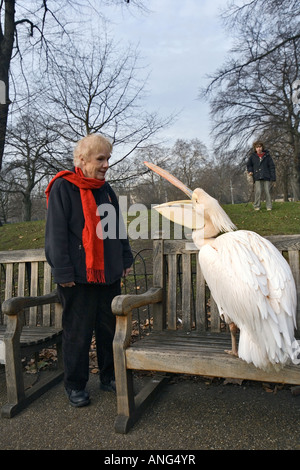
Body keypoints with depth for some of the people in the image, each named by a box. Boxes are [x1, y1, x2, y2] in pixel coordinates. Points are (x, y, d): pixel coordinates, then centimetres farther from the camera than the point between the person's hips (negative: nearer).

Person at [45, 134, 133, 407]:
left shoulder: (106, 190, 12)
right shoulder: (62, 188, -7)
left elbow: (119, 228, 18)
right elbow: (56, 234, -10)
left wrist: (125, 259, 15)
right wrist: (63, 272, -13)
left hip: (108, 274, 6)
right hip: (79, 277, -6)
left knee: (110, 328, 14)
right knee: (78, 333, 4)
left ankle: (109, 377, 31)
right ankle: (75, 385, 23)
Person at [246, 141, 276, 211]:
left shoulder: (267, 155, 6)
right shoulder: (252, 156, 7)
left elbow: (272, 166, 6)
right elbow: (249, 165, 21)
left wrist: (273, 177, -2)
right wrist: (250, 171, 0)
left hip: (266, 177, 0)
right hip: (257, 177, 0)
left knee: (267, 191, -1)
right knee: (258, 192, -9)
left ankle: (269, 206, 7)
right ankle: (257, 206, 2)